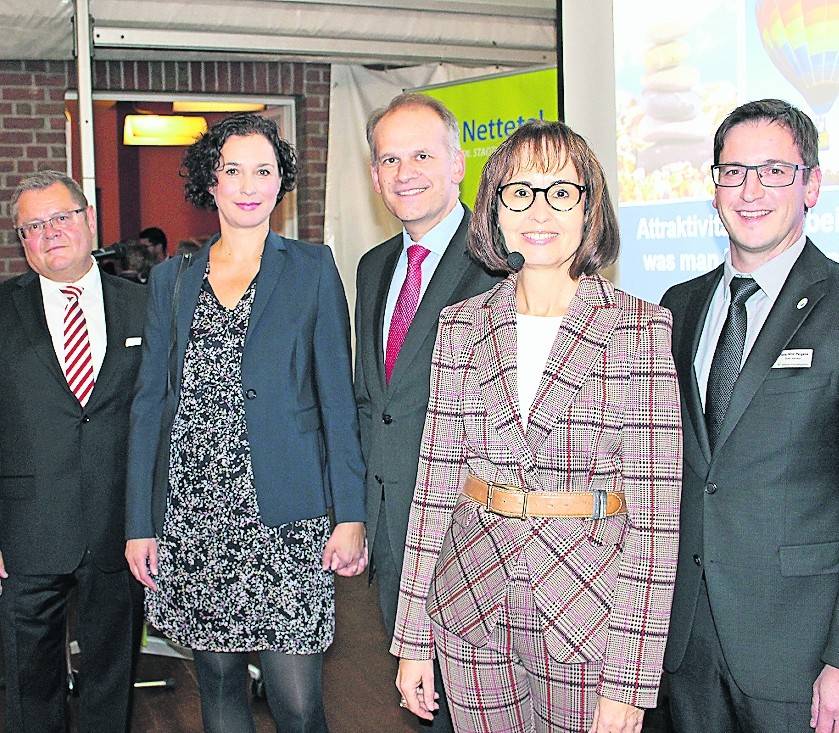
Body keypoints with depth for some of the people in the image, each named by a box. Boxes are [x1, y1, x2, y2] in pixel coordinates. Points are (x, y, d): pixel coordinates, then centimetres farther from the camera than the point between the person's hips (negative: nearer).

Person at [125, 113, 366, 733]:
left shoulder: (312, 268, 4)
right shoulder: (172, 278, 10)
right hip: (191, 520, 3)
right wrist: (139, 522, 5)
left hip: (284, 520, -2)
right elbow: (149, 403, 10)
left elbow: (337, 396, 0)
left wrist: (351, 516, -6)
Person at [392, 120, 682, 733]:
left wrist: (630, 679, -13)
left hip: (591, 603, -3)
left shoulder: (640, 328, -7)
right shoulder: (462, 325, 3)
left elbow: (655, 506, -10)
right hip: (472, 607, 3)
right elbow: (436, 480, 4)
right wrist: (413, 639, 4)